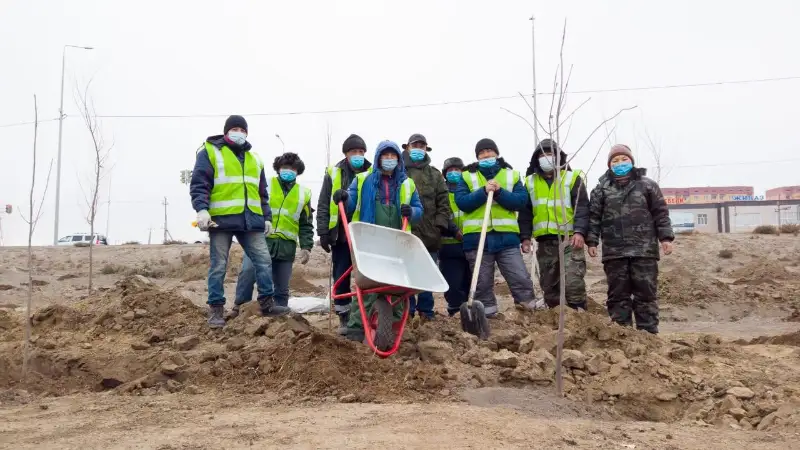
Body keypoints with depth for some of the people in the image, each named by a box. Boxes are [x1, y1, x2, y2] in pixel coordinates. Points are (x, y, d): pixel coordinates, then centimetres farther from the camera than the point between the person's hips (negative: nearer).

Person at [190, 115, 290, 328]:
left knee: (264, 260, 1)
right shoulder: (210, 152, 3)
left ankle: (267, 303, 10)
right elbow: (199, 184, -6)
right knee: (218, 266, 0)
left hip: (250, 220, 5)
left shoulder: (254, 158, 21)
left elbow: (262, 192, 26)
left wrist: (267, 217, 19)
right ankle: (216, 309, 8)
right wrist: (202, 209, -20)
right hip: (221, 219, -5)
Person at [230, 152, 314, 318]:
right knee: (248, 271, -23)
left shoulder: (303, 193, 16)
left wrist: (306, 247, 6)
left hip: (286, 246, 3)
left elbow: (306, 225, 17)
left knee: (282, 287, 6)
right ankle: (239, 307, -10)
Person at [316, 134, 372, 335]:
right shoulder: (333, 173, 5)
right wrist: (323, 232, -3)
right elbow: (323, 205, 5)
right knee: (341, 278, 4)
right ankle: (344, 318, 13)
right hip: (341, 235, 1)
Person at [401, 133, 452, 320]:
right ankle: (407, 309, 8)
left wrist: (441, 224, -1)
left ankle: (426, 309, 16)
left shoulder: (434, 174, 16)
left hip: (429, 232, 2)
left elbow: (443, 201, 11)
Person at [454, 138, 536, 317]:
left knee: (521, 278, -3)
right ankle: (486, 315, 16)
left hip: (507, 236, 0)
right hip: (477, 237, 0)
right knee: (482, 282, 6)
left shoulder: (511, 174, 11)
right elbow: (461, 202, -5)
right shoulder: (467, 176, 9)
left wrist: (499, 192, -14)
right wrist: (484, 191, -16)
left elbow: (521, 201, -1)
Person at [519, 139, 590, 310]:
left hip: (569, 240, -4)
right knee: (548, 285, 8)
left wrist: (580, 232, -17)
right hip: (545, 242, 4)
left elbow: (582, 207, -4)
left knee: (573, 283, -14)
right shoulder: (530, 182, 13)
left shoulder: (572, 178, 3)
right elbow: (525, 212, 13)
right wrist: (525, 236, 2)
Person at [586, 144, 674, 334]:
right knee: (618, 294, 4)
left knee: (646, 292, 1)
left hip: (644, 250, -1)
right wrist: (592, 241, 0)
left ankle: (648, 333, 7)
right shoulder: (601, 189, 9)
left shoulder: (647, 185, 8)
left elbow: (661, 213, 7)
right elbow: (594, 217, 8)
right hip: (614, 252, 1)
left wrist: (665, 237, -1)